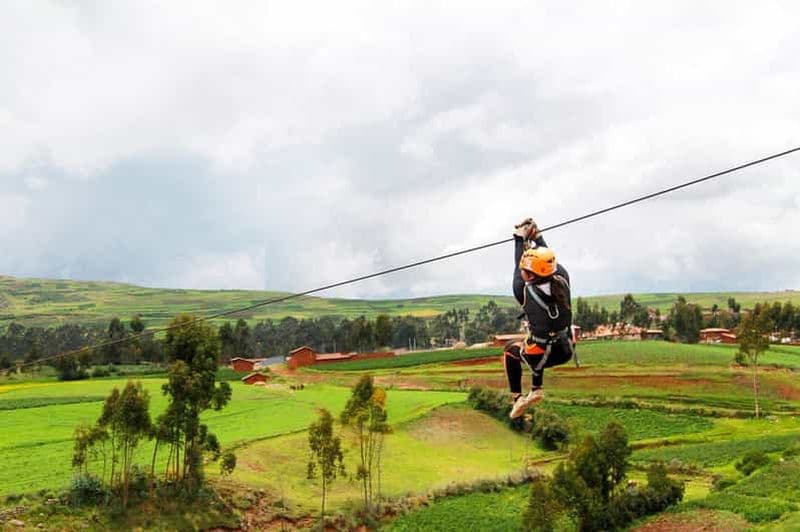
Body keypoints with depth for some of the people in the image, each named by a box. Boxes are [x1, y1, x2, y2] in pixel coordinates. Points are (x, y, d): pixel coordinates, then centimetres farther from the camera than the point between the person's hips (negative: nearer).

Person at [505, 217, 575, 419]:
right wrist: (536, 236, 19)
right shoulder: (563, 279, -13)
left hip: (542, 357, -4)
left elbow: (517, 269, -1)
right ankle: (536, 390, 40)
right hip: (566, 351, 5)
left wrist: (520, 238, 10)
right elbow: (549, 259, 7)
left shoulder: (524, 291, -20)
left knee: (510, 350, 27)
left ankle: (517, 399, 21)